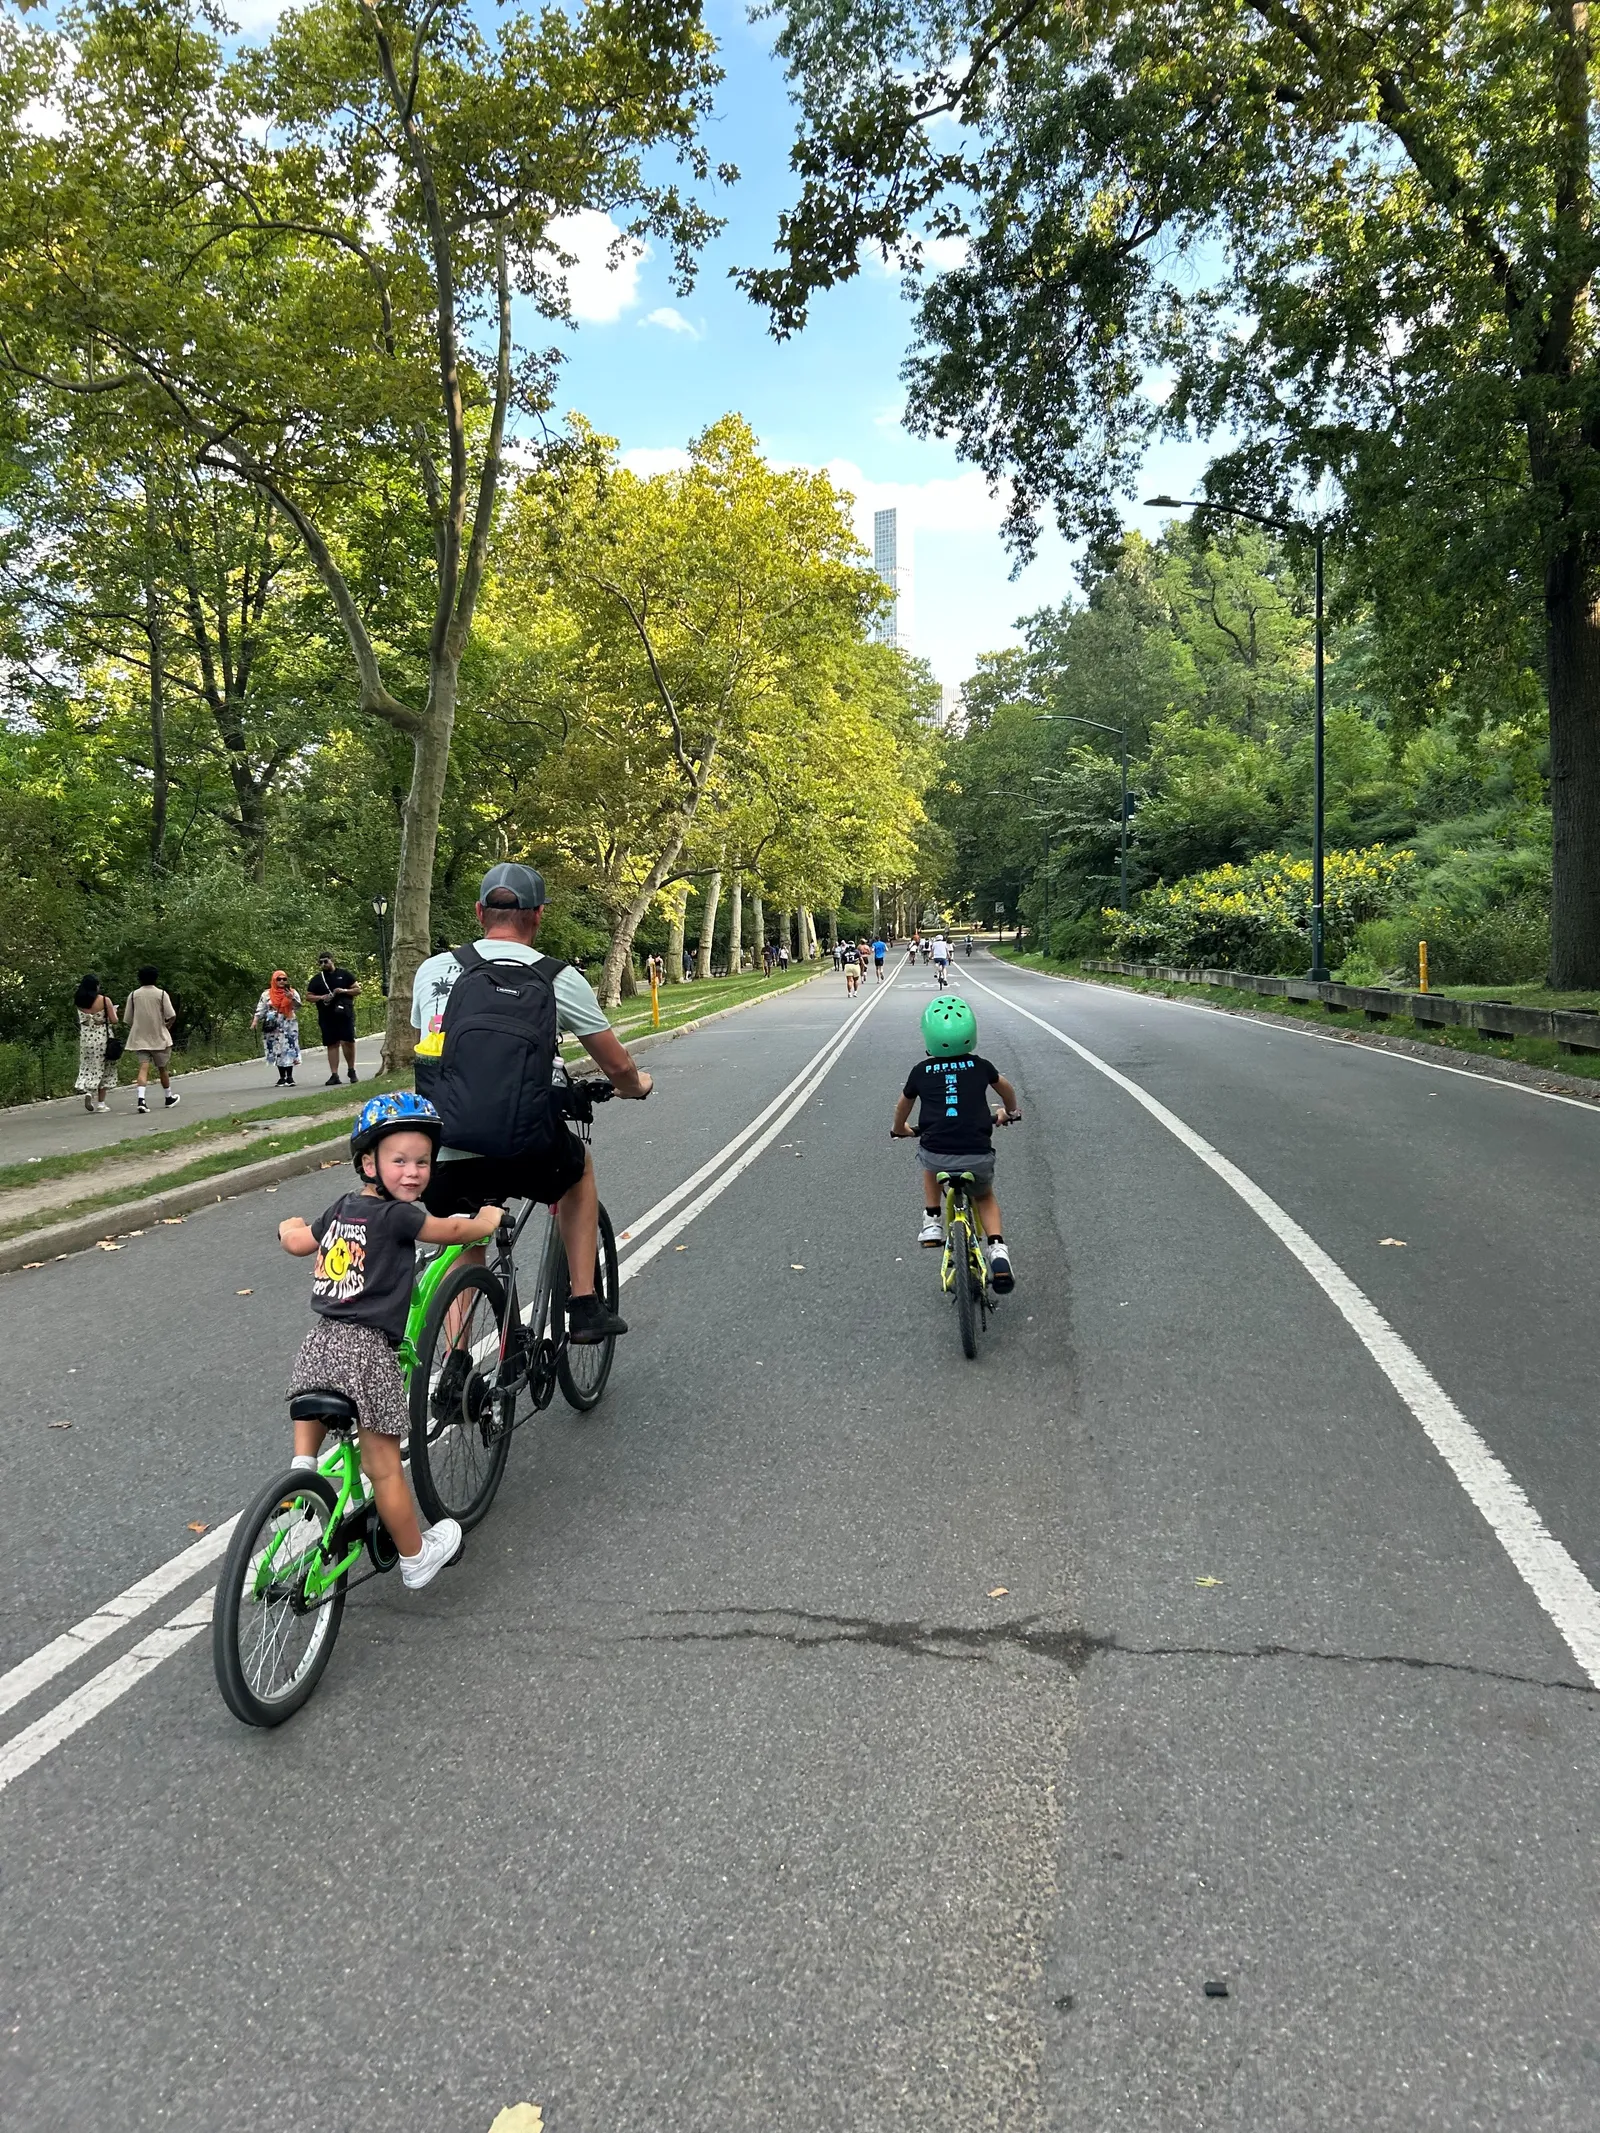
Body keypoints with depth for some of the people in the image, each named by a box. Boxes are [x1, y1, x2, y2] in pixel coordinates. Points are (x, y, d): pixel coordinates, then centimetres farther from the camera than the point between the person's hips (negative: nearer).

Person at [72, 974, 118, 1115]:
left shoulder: (79, 1002, -1)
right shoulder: (105, 1000, -11)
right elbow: (114, 1021, -7)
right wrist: (113, 1011, 15)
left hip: (86, 1038, 3)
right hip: (102, 1038, -3)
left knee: (88, 1067, 16)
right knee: (103, 1069, 7)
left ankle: (88, 1091, -8)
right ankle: (101, 1103, 7)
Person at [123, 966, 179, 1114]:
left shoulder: (133, 995, 2)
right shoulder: (161, 994, -5)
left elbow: (128, 1019, 4)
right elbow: (172, 1016, -12)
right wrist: (166, 1027, 6)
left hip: (139, 1039, 2)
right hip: (159, 1038, -1)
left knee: (143, 1067, -5)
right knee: (163, 1068, 13)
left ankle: (141, 1099, -24)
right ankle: (168, 1098, 28)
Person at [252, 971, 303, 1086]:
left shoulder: (292, 992, 7)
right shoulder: (266, 994, 7)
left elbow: (298, 1007, -1)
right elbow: (260, 1010, 6)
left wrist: (292, 998, -18)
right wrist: (255, 1021, -5)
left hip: (289, 1026, -1)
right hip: (273, 1027, 1)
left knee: (289, 1050, -7)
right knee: (278, 1051, 1)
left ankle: (289, 1077, -3)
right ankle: (282, 1077, 7)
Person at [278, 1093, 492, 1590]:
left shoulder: (341, 1208, 12)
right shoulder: (396, 1215, -10)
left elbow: (298, 1242, 26)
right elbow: (452, 1230, -2)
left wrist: (289, 1226, 50)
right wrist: (487, 1220, 19)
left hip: (321, 1341, 7)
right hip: (366, 1349, -7)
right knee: (384, 1466, 5)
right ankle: (415, 1560, 19)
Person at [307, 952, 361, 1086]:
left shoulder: (344, 974, 7)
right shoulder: (317, 979, 13)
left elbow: (358, 989, 7)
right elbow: (308, 996, 13)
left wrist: (344, 991, -11)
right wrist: (321, 998, -6)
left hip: (345, 1014, -2)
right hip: (326, 1017, 2)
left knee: (348, 1041, -9)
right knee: (332, 1044, 3)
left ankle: (351, 1070, 9)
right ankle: (334, 1075, 3)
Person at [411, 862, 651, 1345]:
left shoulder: (433, 970, 11)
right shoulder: (559, 978, 4)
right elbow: (618, 1069, 12)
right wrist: (637, 1086, 36)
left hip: (444, 1160, 3)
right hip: (523, 1155, -2)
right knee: (579, 1165, 31)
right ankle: (585, 1307, 28)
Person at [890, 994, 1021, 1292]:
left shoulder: (921, 1071, 7)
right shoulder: (980, 1066, 9)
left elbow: (904, 1105, 26)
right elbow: (1005, 1087, 31)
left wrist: (899, 1129, 48)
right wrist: (1010, 1111, 52)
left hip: (937, 1155, 0)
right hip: (978, 1155, 1)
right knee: (984, 1197, 30)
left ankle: (932, 1223, 27)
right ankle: (998, 1250, 10)